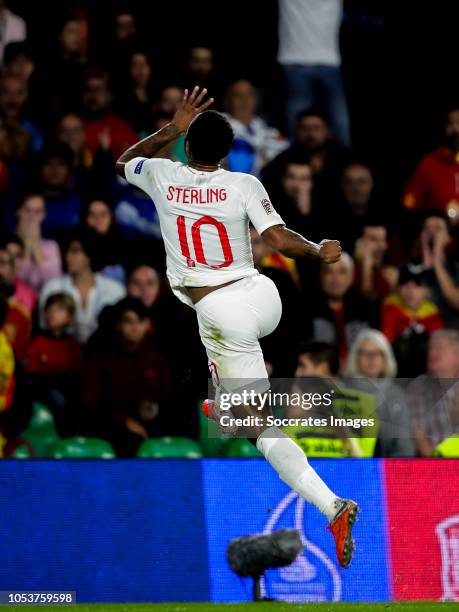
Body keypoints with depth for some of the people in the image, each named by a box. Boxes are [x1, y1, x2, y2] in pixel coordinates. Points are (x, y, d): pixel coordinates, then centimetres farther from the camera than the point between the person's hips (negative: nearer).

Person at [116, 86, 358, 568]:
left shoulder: (162, 176, -2)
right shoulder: (243, 185, -5)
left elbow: (122, 162, 21)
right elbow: (280, 241, -15)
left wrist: (173, 128, 22)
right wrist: (320, 252, 3)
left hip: (221, 315, -3)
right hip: (265, 298, 3)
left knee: (262, 429, -3)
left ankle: (331, 506, -19)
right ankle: (227, 404, 51)